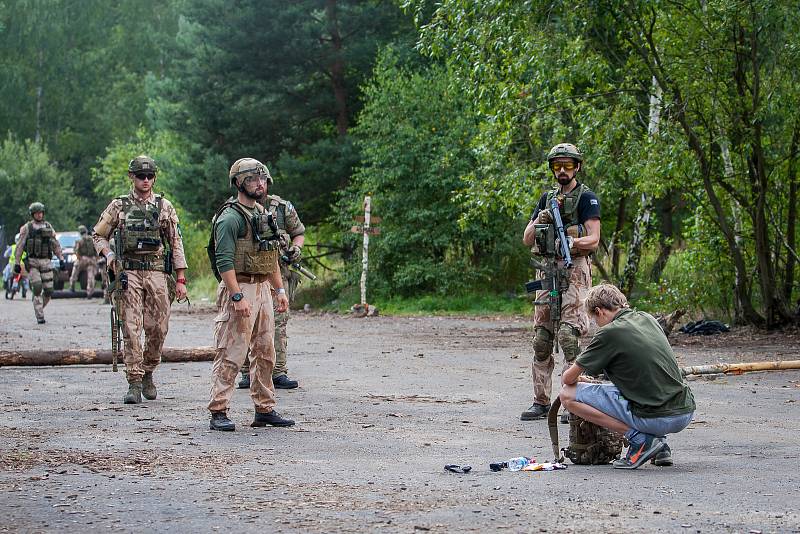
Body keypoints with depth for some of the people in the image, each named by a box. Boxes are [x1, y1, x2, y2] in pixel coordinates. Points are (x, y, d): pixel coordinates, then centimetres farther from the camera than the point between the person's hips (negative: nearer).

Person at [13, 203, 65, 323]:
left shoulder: (48, 227, 12)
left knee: (49, 290, -2)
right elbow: (20, 246, 2)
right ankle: (40, 316, -10)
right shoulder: (26, 228, 3)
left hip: (46, 262, 3)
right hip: (32, 262, -3)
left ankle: (39, 308, 24)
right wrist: (17, 263, -2)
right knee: (37, 288, -16)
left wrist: (61, 259, 6)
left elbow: (56, 245, 14)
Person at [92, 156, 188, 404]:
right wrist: (108, 255, -6)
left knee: (158, 328, -1)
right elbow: (99, 235, 15)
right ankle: (134, 382, -5)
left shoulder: (164, 206, 9)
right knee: (132, 329, -7)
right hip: (129, 274, -1)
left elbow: (176, 243, 8)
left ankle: (148, 373, 21)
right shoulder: (119, 206, 7)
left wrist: (181, 279, 3)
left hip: (157, 272, 1)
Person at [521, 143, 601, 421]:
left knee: (568, 335, -15)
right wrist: (539, 221, -5)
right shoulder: (547, 198, 19)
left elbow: (594, 240, -9)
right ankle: (541, 402, 9)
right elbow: (527, 240, 15)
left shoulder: (586, 197, 0)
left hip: (574, 269, -6)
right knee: (541, 338, 4)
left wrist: (571, 241, -28)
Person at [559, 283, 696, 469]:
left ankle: (639, 439, -5)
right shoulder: (648, 319, 13)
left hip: (655, 418, -7)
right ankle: (660, 445, 17)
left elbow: (568, 378, 2)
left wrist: (576, 381, 26)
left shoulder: (609, 333, -7)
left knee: (568, 395, -2)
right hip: (686, 414, 7)